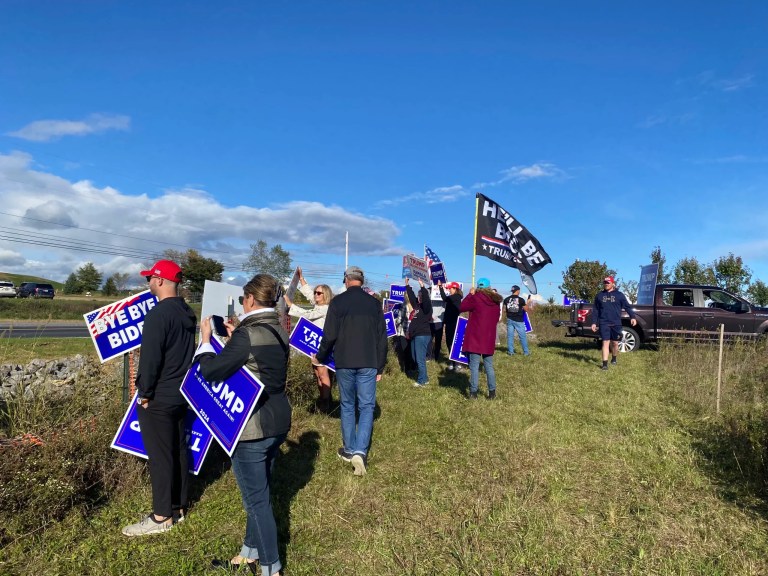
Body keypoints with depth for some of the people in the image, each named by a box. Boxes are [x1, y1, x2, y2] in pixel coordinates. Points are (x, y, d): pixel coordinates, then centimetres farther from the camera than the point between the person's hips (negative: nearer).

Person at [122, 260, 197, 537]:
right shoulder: (187, 313, 8)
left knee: (160, 455, 1)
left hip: (158, 398, -8)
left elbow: (150, 358, -21)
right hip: (181, 393, 9)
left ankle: (162, 516, 12)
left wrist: (144, 393, -11)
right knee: (178, 450, 15)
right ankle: (179, 507, 26)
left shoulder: (159, 314, -20)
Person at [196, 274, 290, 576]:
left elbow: (210, 372, -19)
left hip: (252, 428, -9)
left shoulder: (246, 335, -20)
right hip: (277, 422, 9)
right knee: (258, 492, 22)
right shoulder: (279, 332, 6)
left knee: (256, 498, 6)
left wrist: (206, 339, -4)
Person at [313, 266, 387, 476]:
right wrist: (380, 367, 11)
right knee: (366, 406, 5)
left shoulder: (337, 302, -4)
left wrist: (320, 357, 11)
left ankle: (349, 450, 22)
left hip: (344, 363, 0)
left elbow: (329, 335, -6)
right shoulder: (374, 303, 2)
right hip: (368, 364, 1)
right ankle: (360, 451, -7)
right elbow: (382, 337, 4)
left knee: (347, 406, 14)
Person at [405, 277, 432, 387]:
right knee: (415, 358, 12)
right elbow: (411, 296, 23)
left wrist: (422, 286, -33)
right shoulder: (417, 305, 13)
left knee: (420, 359, -8)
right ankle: (424, 378, 21)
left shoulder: (427, 306, -8)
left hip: (422, 335, -9)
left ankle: (422, 381, -2)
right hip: (415, 335, 9)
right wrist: (407, 285, 22)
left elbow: (426, 298, -27)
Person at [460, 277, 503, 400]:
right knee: (489, 366, 13)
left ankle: (473, 393, 0)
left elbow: (462, 307, 0)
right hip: (489, 339, 5)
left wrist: (470, 294, 7)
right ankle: (492, 392, 15)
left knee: (474, 366, -1)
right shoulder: (496, 301, 7)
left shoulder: (476, 298, -10)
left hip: (475, 338, -5)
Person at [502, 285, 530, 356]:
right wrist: (527, 303, 13)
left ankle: (510, 351, 9)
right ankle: (526, 352, 9)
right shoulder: (521, 300, -9)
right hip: (519, 321, -3)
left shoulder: (506, 299, 0)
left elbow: (504, 309, 4)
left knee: (510, 336, 8)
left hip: (510, 319, 3)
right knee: (523, 336, 5)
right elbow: (526, 310, -3)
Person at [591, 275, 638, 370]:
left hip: (616, 323, 0)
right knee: (605, 342, -7)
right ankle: (605, 364, -8)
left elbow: (627, 307, 0)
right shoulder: (599, 295, 10)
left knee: (615, 343, 10)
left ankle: (614, 359, 33)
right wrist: (594, 322, 7)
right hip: (604, 323, 0)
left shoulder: (619, 295, 5)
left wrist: (632, 317, -15)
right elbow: (595, 310, 12)